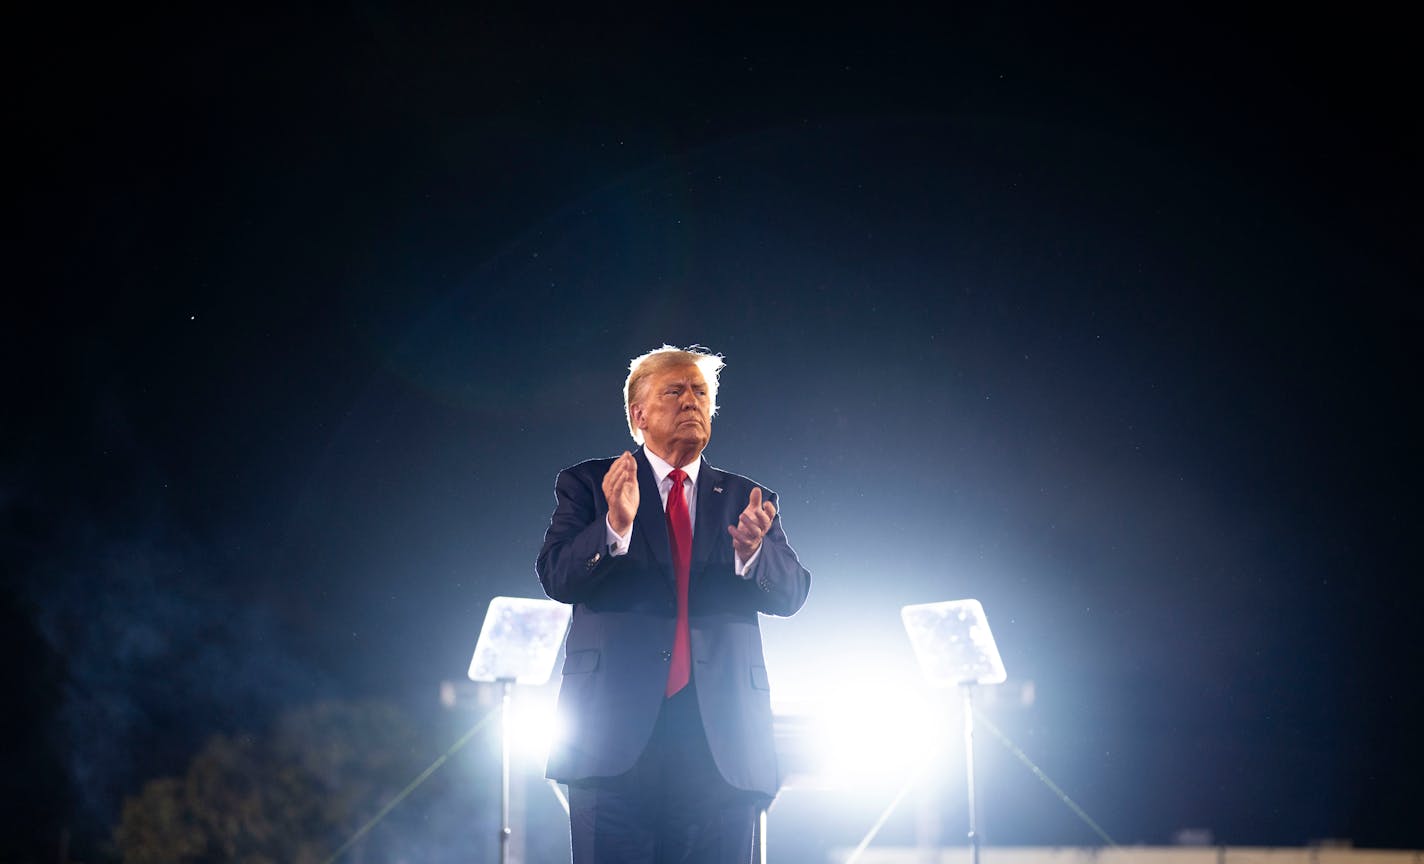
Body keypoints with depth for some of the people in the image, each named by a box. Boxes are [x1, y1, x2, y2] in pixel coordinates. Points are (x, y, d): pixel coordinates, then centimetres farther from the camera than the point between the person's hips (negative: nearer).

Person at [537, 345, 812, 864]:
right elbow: (557, 578, -5)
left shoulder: (746, 501, 16)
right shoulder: (586, 485, 10)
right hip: (618, 731, -2)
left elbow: (791, 593, 3)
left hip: (721, 743, 2)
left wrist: (751, 550, -19)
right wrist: (615, 525, -23)